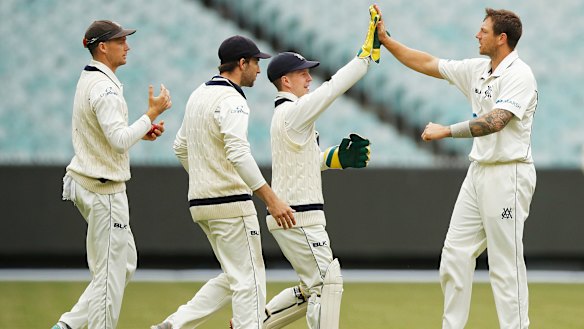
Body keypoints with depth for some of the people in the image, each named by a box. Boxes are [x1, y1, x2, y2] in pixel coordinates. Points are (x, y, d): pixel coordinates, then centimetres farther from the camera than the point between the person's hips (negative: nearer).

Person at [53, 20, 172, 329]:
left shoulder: (88, 81, 13)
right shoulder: (105, 87, -19)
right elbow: (119, 141, -26)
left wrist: (141, 131, 11)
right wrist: (152, 113, -19)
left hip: (84, 184, 10)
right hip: (104, 189, -10)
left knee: (125, 261, 16)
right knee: (111, 272, -3)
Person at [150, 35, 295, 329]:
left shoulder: (199, 95, 13)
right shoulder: (231, 100, -16)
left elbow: (181, 147, 22)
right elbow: (238, 155, -28)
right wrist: (271, 200, -31)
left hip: (201, 203, 9)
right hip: (231, 204, -9)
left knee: (234, 277, 16)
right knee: (249, 280, -4)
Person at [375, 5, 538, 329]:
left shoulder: (519, 75, -15)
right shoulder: (478, 69, 11)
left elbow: (495, 121, -28)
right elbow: (427, 64, 19)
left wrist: (447, 131, -28)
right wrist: (385, 40, 14)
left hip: (507, 174, -9)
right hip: (478, 172, 9)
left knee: (506, 263, -7)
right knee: (455, 253, 7)